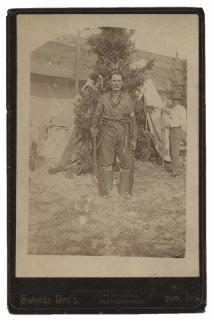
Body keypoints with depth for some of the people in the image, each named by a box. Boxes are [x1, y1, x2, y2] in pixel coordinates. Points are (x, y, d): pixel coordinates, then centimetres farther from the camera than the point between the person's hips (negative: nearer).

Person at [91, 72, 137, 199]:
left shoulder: (127, 99, 7)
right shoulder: (103, 98, 8)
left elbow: (133, 119, 6)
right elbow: (97, 115, 13)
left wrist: (134, 138, 2)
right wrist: (94, 127, -2)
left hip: (123, 133, 0)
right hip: (107, 133, 0)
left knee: (126, 162, 1)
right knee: (106, 161, 2)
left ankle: (125, 191, 15)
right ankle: (106, 191, 13)